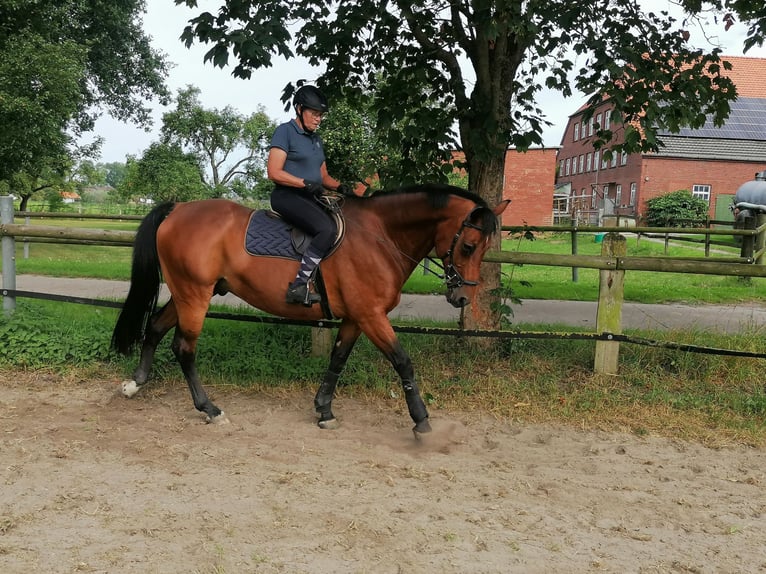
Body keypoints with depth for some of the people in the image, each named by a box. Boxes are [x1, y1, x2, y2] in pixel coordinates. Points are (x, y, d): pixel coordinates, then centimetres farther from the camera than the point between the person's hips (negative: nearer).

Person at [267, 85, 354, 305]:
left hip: (311, 198, 9)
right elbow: (274, 172, -12)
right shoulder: (285, 131, -3)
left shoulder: (316, 139, 20)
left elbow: (323, 176, 24)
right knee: (328, 229, -30)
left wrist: (339, 186, 2)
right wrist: (306, 183, -20)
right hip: (287, 196, -9)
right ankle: (298, 286, -29)